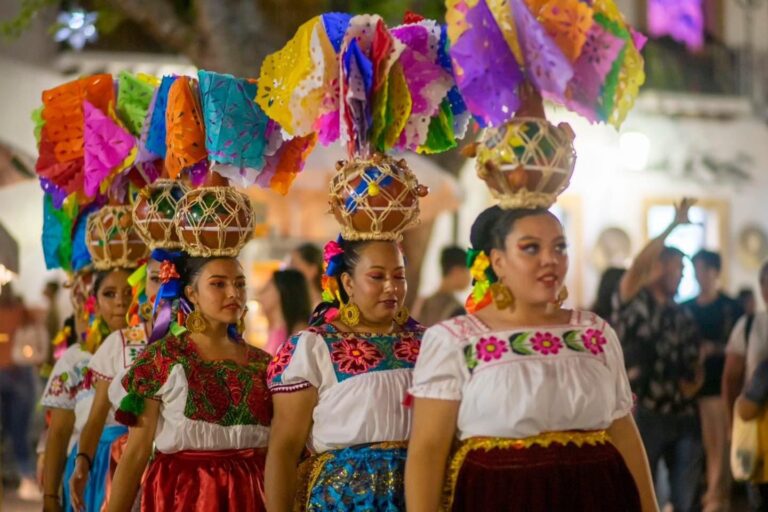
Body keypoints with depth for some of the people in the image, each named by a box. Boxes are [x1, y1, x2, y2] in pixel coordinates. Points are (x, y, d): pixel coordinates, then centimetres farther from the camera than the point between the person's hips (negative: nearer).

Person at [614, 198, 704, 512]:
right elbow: (638, 266, -22)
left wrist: (694, 381, -6)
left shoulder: (683, 317, 14)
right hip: (644, 413, -5)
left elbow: (694, 362, 18)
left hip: (683, 416, 5)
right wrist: (673, 226, -22)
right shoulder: (634, 301, -3)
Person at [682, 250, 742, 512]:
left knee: (719, 445, -4)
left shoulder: (731, 308, 2)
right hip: (691, 385, 3)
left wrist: (715, 348, -16)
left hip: (719, 384, -3)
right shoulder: (685, 308, 14)